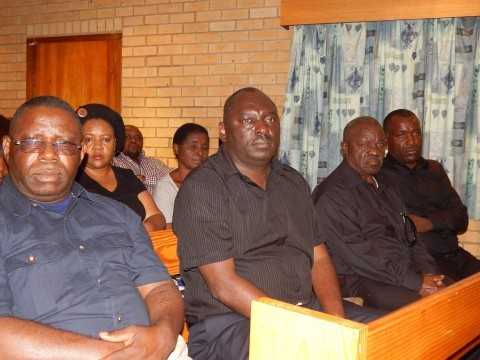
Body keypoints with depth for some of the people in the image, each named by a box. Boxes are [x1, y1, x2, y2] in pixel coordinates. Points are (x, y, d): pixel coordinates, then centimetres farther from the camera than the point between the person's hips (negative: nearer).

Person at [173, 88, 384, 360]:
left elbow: (319, 259, 12)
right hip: (230, 320, -6)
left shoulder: (294, 183, 15)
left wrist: (337, 321, -6)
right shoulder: (201, 188, -8)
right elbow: (223, 284, -14)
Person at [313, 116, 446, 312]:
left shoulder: (383, 187, 20)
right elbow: (357, 254, -17)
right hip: (360, 282, -8)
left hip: (407, 271, 8)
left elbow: (410, 236, 19)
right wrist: (415, 282, -19)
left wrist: (427, 273, -1)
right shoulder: (331, 195, -9)